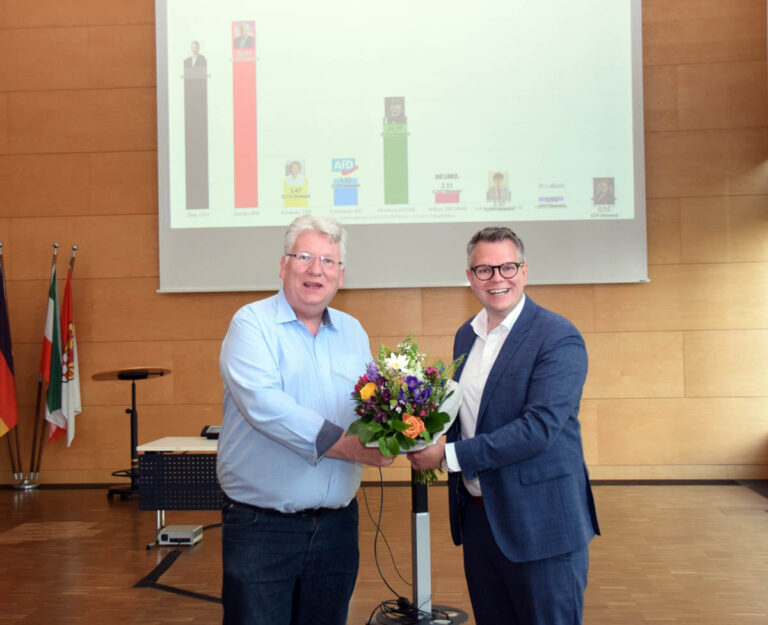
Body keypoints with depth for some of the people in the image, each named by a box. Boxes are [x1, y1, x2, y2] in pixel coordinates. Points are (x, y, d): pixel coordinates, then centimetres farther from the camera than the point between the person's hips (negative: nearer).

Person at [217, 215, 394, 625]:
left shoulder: (353, 332, 11)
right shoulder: (252, 323, -7)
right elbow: (262, 402, -21)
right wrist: (344, 445, -23)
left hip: (336, 525, 5)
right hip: (261, 527, -5)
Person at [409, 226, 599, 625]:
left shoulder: (558, 338, -15)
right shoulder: (466, 335, 8)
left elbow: (540, 427, -24)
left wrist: (449, 455, -21)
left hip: (540, 523, -6)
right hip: (477, 515, 7)